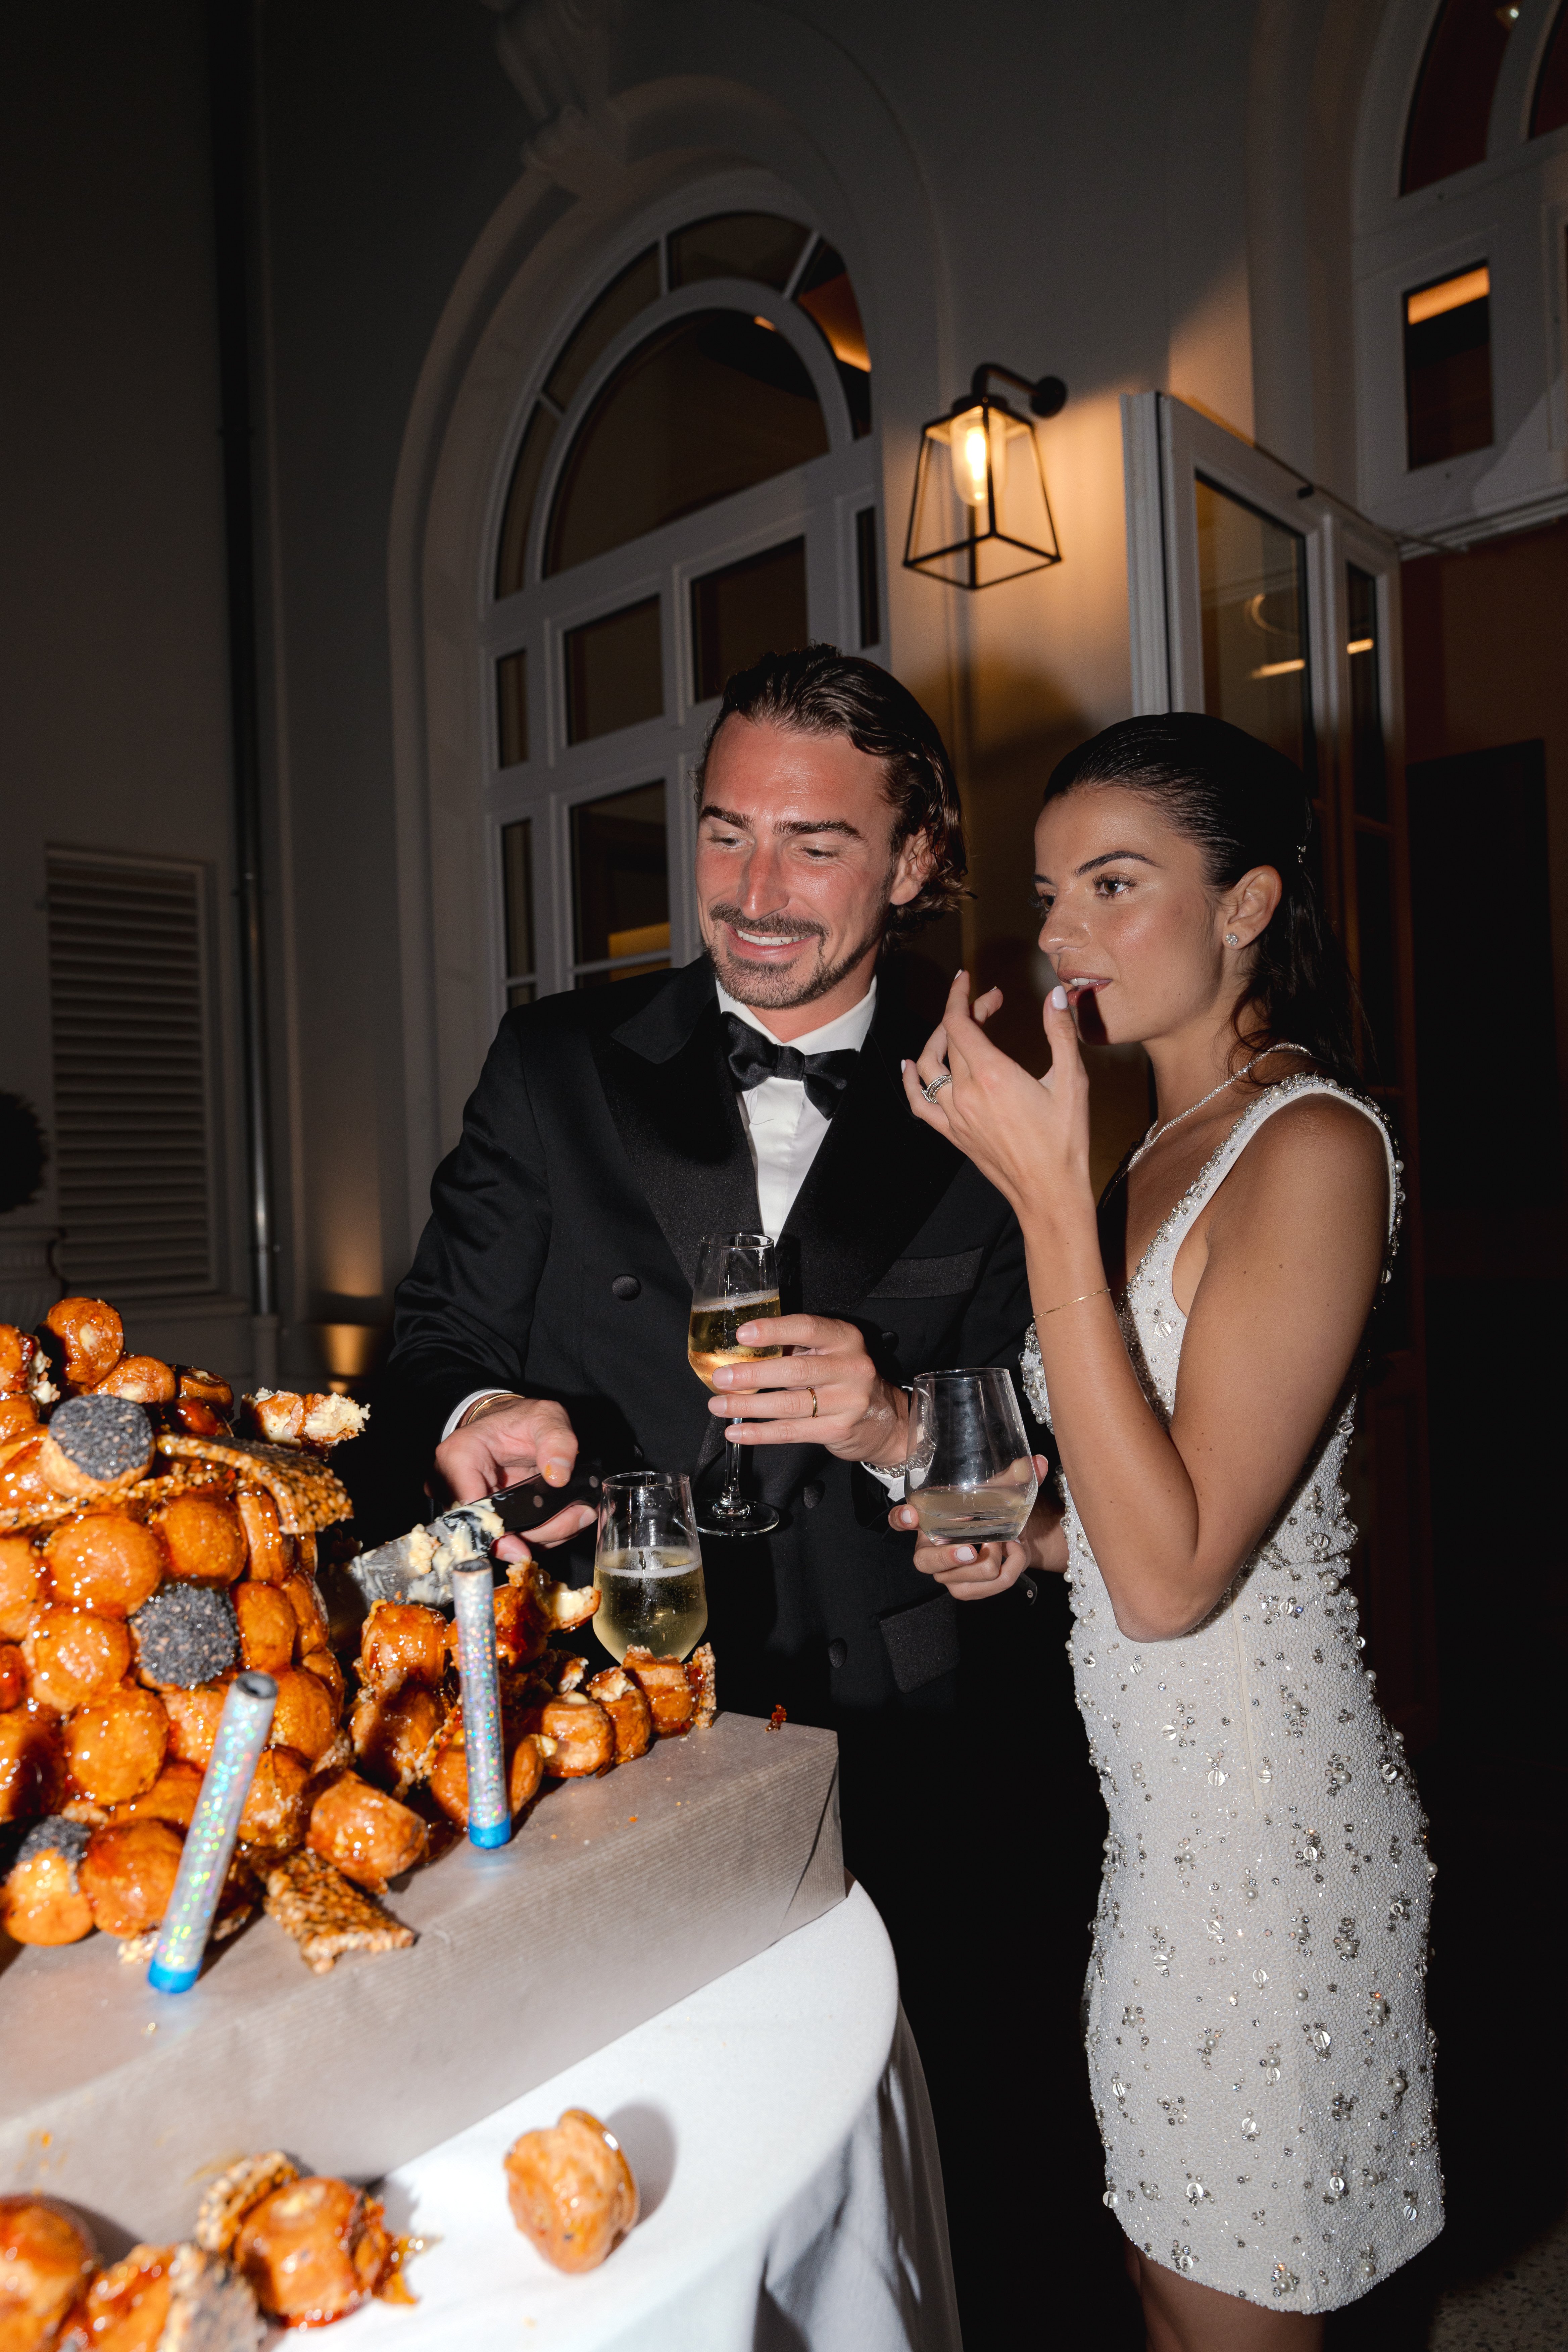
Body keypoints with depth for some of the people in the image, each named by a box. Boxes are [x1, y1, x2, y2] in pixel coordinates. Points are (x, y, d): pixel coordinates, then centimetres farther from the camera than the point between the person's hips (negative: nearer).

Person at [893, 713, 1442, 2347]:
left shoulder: (1314, 1145, -20)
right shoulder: (1163, 1150, 8)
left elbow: (1172, 1573, -26)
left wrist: (1047, 1198, -28)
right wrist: (1034, 1533, -1)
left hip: (1263, 1821, -8)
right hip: (1162, 1800, 8)